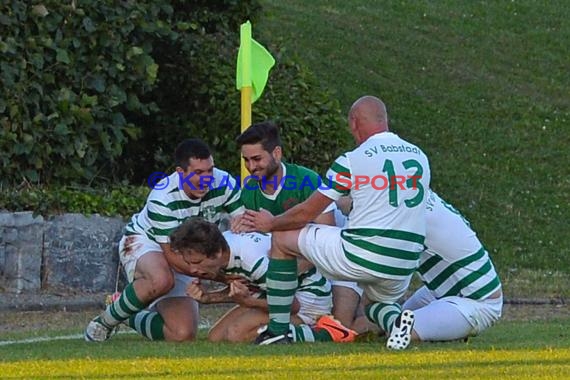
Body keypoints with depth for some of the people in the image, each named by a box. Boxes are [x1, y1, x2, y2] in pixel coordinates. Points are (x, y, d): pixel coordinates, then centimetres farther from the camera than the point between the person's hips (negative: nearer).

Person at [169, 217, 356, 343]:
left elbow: (292, 304, -25)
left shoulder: (252, 258, -34)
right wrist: (208, 298, -12)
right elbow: (239, 288, 7)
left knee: (237, 334, -26)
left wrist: (247, 301, -36)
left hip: (309, 293, -9)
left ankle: (324, 334, -17)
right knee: (215, 338, 0)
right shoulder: (218, 247, -10)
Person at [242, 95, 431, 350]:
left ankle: (278, 329, 13)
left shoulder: (352, 161, -4)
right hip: (404, 267, 5)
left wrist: (270, 224, 23)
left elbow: (307, 213, 4)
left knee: (282, 239, 14)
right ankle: (393, 318, -2)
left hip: (361, 257, -5)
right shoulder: (420, 157, 11)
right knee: (377, 304, 36)